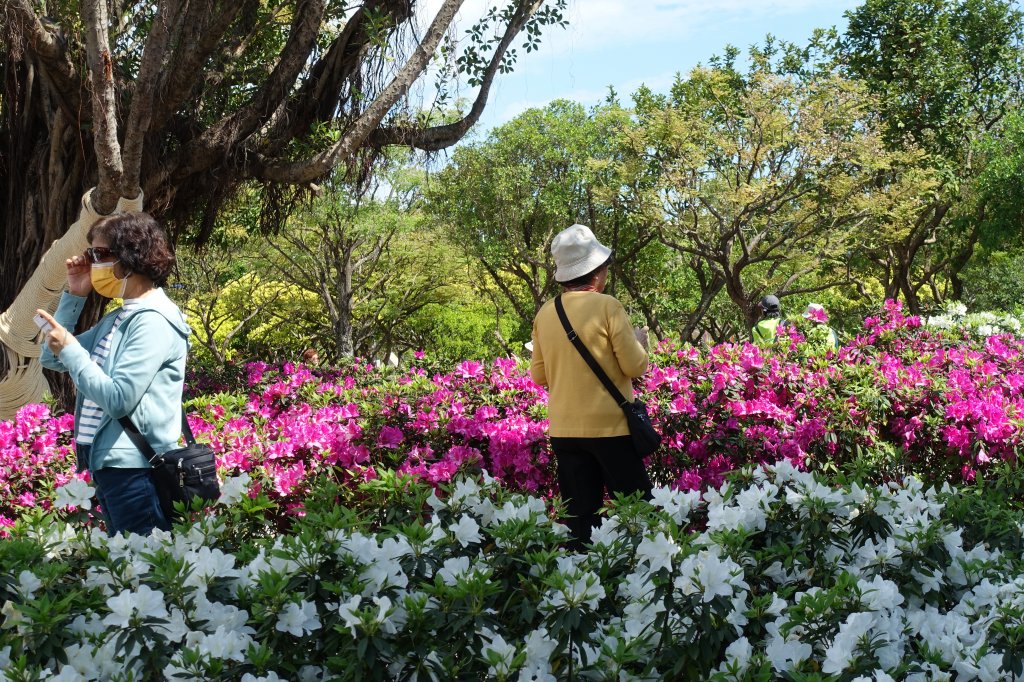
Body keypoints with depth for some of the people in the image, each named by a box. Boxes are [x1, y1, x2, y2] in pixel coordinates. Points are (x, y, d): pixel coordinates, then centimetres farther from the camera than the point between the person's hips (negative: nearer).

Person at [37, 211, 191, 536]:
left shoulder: (153, 321, -15)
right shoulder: (117, 318, 14)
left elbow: (118, 400, -22)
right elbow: (51, 359, 19)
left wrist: (70, 349, -14)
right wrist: (74, 296, 11)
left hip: (135, 468, -10)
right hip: (107, 463, 10)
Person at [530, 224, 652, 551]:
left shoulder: (545, 313, 3)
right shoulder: (607, 306, -11)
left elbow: (539, 375, 10)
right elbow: (636, 366, -10)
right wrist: (638, 340, 10)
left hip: (564, 430, 5)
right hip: (609, 426, -4)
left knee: (580, 515, 9)